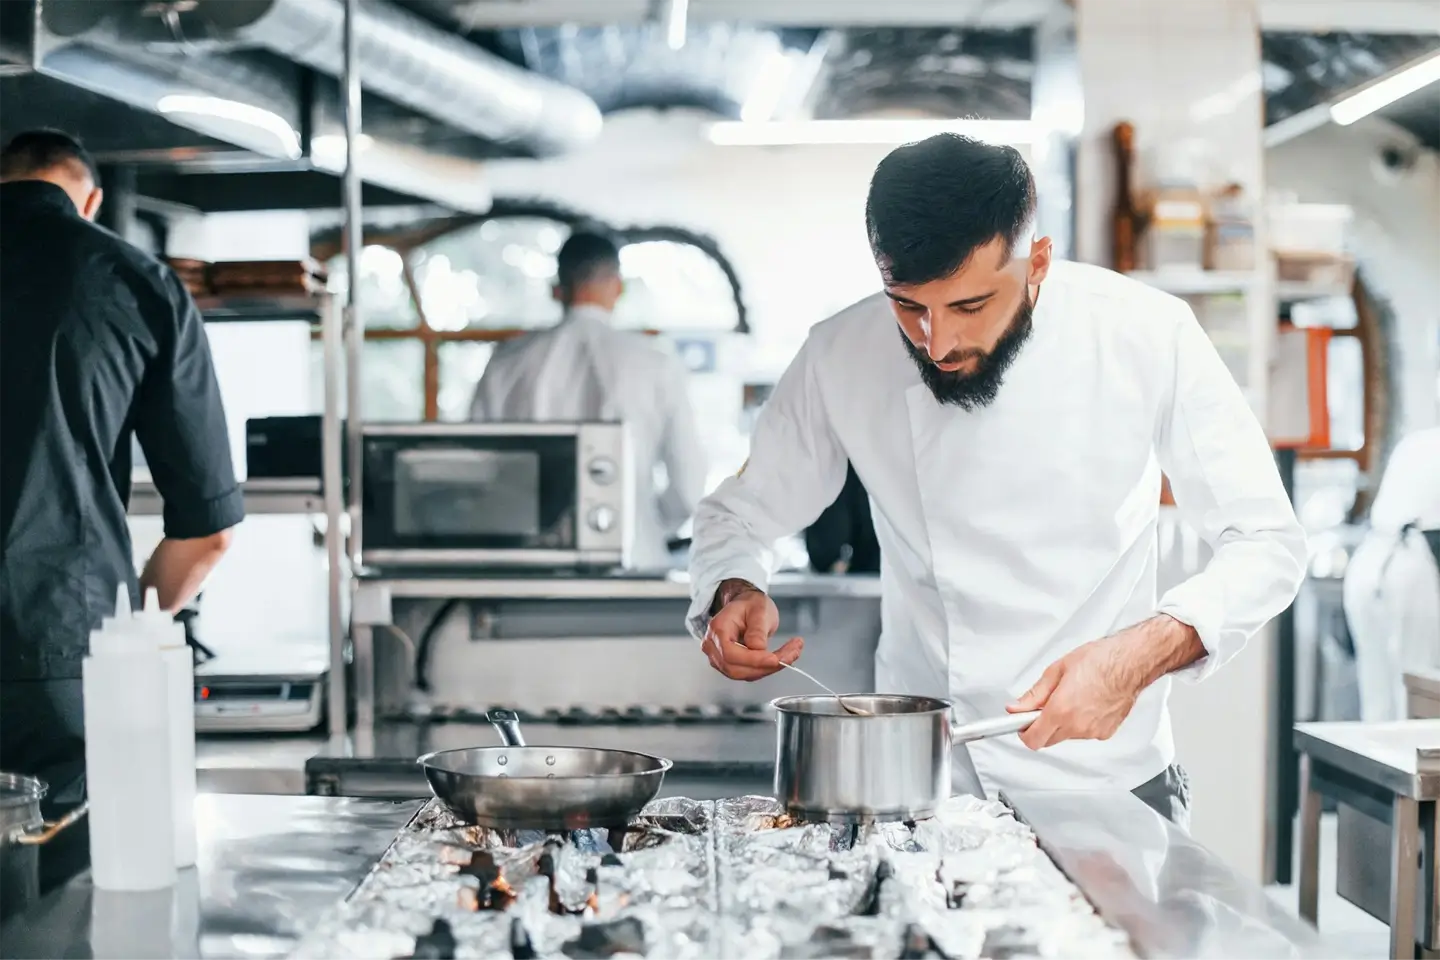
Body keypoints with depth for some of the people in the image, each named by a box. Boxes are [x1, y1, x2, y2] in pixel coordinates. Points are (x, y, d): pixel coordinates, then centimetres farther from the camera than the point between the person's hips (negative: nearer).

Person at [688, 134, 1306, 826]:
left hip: (1108, 777, -1)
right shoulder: (841, 357, -11)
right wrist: (736, 591, -18)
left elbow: (1267, 544, -11)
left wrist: (1142, 653, -28)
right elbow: (738, 514, 4)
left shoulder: (1147, 335, -15)